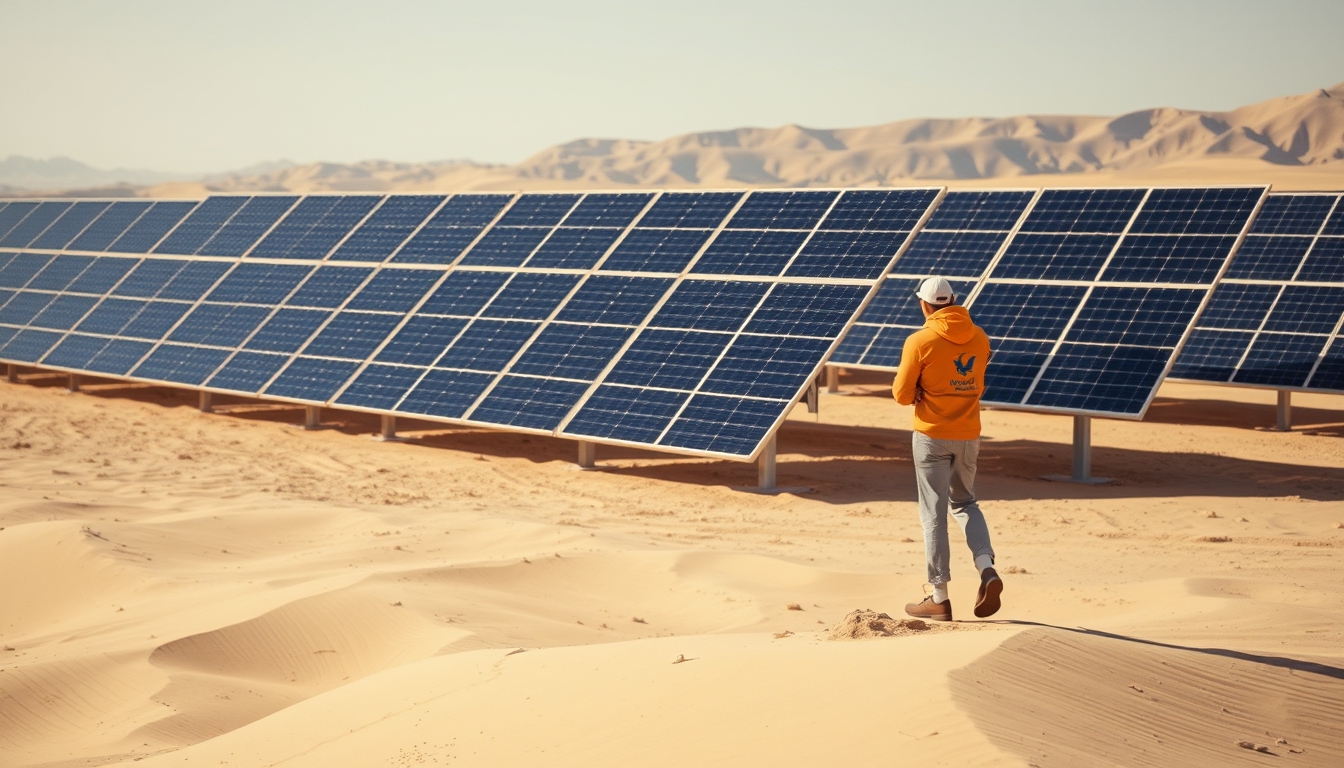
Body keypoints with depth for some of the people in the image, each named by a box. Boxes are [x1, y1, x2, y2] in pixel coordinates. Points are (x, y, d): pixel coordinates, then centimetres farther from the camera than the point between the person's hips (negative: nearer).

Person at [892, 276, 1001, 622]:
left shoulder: (920, 341, -13)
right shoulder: (980, 338, 3)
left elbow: (902, 395, -9)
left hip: (932, 436, -4)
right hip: (969, 435, 5)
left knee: (934, 514, 3)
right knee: (964, 503, 22)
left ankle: (939, 599, 7)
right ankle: (987, 569, 0)